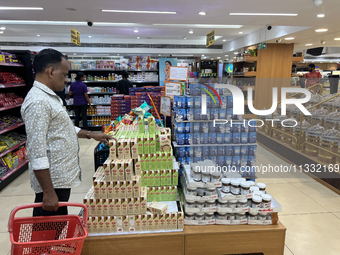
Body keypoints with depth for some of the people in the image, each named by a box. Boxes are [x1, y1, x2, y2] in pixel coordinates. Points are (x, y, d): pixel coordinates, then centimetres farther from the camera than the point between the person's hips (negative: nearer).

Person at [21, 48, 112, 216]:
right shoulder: (37, 102, -20)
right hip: (52, 182, -10)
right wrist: (48, 192, -23)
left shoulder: (49, 97, 14)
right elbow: (37, 152, -24)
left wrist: (91, 135, 22)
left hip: (61, 178, 10)